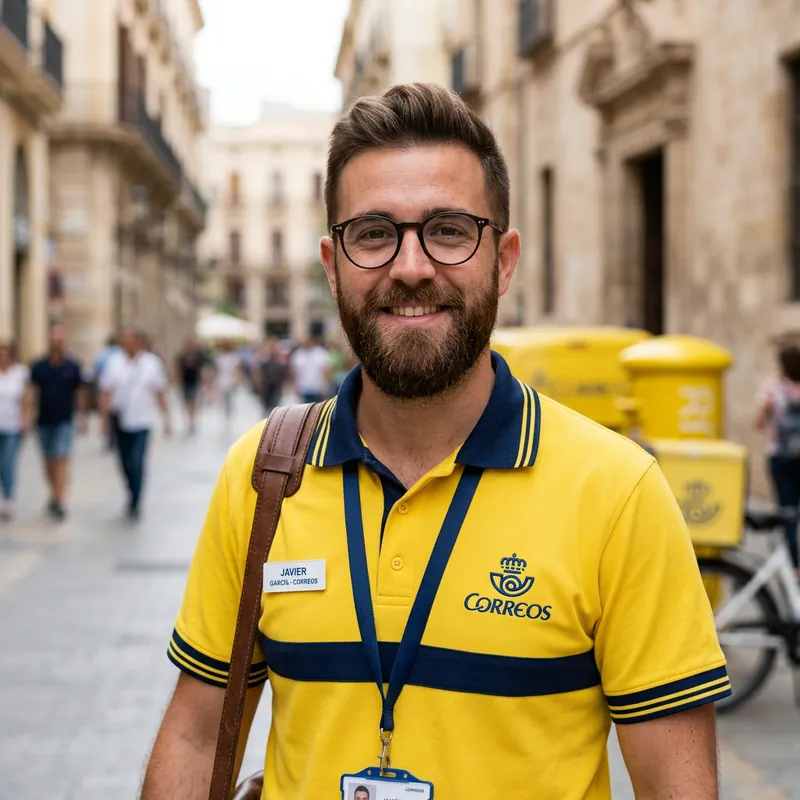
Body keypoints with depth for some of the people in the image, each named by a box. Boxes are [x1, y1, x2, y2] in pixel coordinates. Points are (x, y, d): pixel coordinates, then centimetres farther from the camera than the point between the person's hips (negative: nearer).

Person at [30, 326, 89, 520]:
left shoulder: (74, 367, -3)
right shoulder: (38, 366, 0)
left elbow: (82, 393, 3)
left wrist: (82, 418, 2)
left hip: (65, 421, -3)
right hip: (44, 421, 3)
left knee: (62, 460, -11)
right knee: (49, 461, 12)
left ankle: (59, 500, -13)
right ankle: (54, 494, 30)